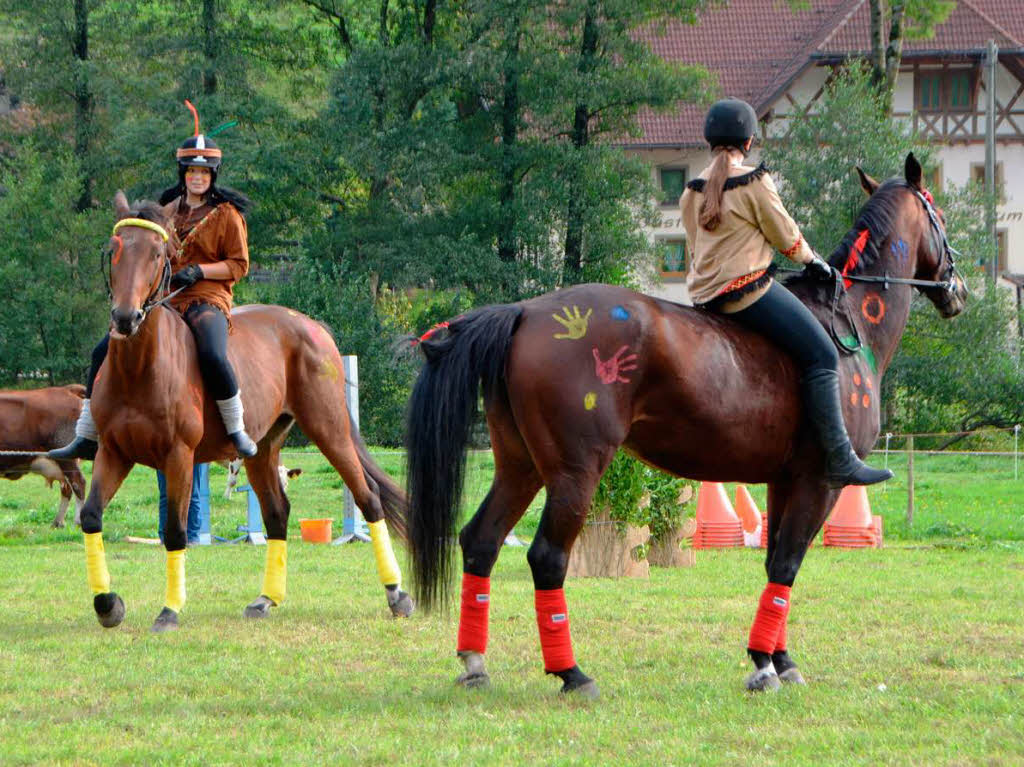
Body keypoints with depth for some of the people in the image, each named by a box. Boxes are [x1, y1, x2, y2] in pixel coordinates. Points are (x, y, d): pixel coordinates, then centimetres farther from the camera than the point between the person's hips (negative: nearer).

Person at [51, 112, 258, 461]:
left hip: (207, 298, -6)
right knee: (104, 352, -3)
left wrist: (197, 271, -16)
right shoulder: (169, 207, 14)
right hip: (162, 298, 6)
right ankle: (85, 438, 4)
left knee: (213, 357, -35)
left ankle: (237, 430, -16)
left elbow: (238, 265, -4)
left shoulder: (227, 213, -2)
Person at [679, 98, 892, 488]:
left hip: (704, 294, 9)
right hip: (747, 288, -9)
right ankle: (840, 460, -17)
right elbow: (785, 235, -2)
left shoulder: (692, 192, 11)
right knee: (821, 356, -8)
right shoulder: (755, 182, -9)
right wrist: (813, 261, 16)